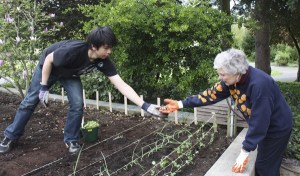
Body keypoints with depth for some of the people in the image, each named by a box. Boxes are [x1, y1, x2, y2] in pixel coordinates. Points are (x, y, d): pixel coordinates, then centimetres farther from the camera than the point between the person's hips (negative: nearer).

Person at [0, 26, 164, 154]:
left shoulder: (103, 61, -30)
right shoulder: (73, 50, -43)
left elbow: (122, 85, -34)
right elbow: (48, 59, -24)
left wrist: (144, 105, -41)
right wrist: (44, 87, -20)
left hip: (70, 75, 3)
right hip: (48, 67, -3)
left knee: (77, 105, -12)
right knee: (30, 101, 5)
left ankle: (71, 139, 9)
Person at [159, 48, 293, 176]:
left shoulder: (259, 84, -37)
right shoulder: (232, 79, -14)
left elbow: (259, 122, -34)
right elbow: (211, 94, -11)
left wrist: (245, 151, -30)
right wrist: (181, 104, -15)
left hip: (277, 127, -7)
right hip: (263, 126, 7)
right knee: (261, 164, 22)